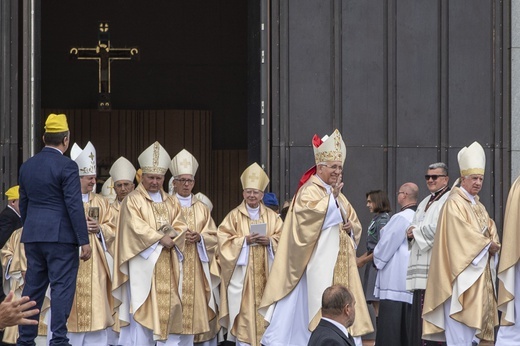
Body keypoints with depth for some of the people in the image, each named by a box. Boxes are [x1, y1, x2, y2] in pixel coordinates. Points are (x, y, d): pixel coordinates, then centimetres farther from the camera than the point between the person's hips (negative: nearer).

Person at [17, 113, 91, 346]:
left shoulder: (27, 166, 10)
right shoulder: (67, 166, -11)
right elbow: (75, 206, -14)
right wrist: (84, 241, -12)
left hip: (32, 236, 6)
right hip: (60, 235, -6)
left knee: (33, 288, 11)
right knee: (61, 287, -5)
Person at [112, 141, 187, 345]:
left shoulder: (171, 202, 18)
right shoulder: (133, 200, 0)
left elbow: (180, 227, 9)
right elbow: (136, 228, -12)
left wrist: (172, 237, -12)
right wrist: (160, 239, -14)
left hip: (168, 265, 6)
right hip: (143, 264, -5)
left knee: (169, 307, 1)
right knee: (142, 309, -9)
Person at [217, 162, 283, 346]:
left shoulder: (272, 216, 11)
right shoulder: (234, 216, 3)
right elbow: (224, 240, -3)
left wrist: (269, 240, -11)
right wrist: (245, 240, -15)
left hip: (265, 273, 3)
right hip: (242, 274, -2)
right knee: (244, 310, -7)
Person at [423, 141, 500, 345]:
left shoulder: (478, 206, 20)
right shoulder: (454, 203, -8)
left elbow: (491, 229, 15)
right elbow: (461, 231, -18)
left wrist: (494, 244, -6)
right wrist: (487, 244, -12)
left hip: (479, 273, 9)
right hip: (462, 271, -9)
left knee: (475, 317, 6)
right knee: (459, 326, -12)